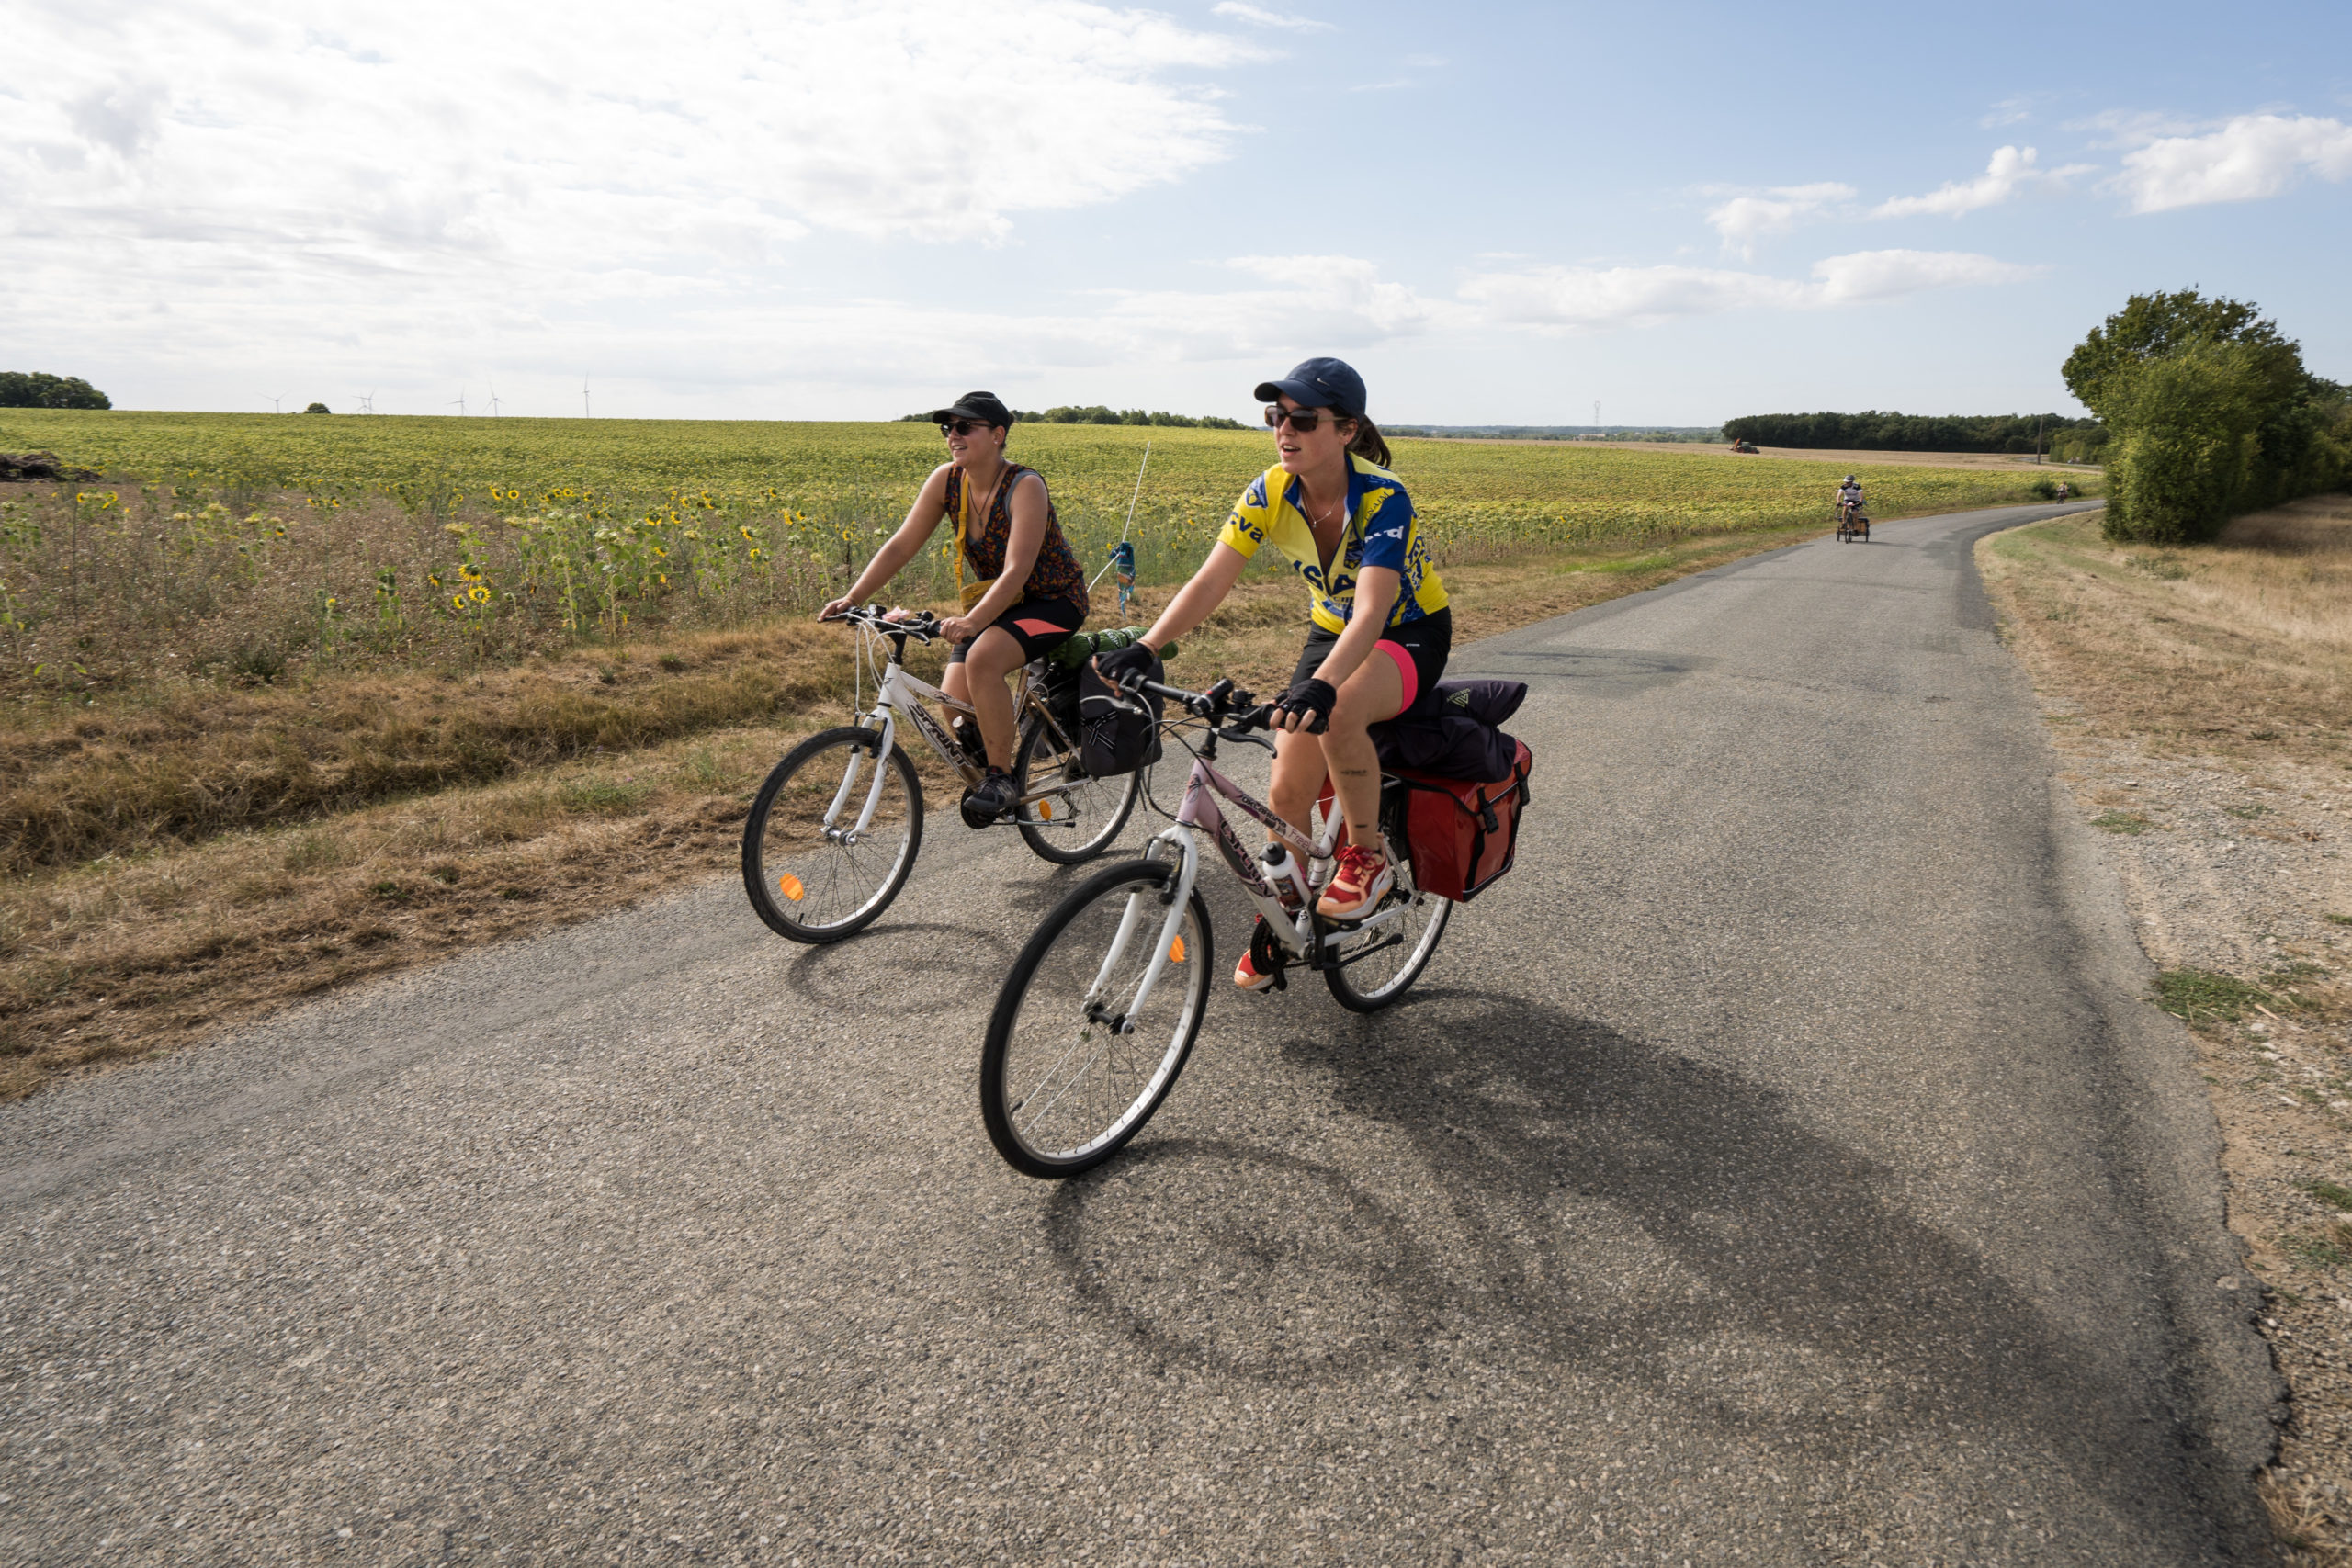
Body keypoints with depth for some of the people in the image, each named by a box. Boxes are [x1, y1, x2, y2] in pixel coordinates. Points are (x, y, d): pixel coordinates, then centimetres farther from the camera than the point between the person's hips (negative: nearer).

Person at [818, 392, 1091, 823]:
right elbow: (901, 546, -6)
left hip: (1053, 600, -6)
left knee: (982, 658, -33)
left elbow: (1017, 570, -33)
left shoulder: (1025, 486, -24)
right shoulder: (946, 480, -7)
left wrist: (972, 621, -47)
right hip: (994, 604, 6)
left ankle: (1001, 779, -18)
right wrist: (851, 599, -17)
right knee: (954, 705, -14)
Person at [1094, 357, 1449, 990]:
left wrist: (1322, 685, -59)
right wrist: (1144, 648, -35)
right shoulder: (1270, 493, -15)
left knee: (1335, 712, -38)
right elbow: (1210, 582, -20)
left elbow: (1372, 612, -42)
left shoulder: (1383, 498, -30)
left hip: (1410, 635, -5)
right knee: (1288, 788, -5)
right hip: (1333, 633, 5)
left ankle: (1367, 856, -14)